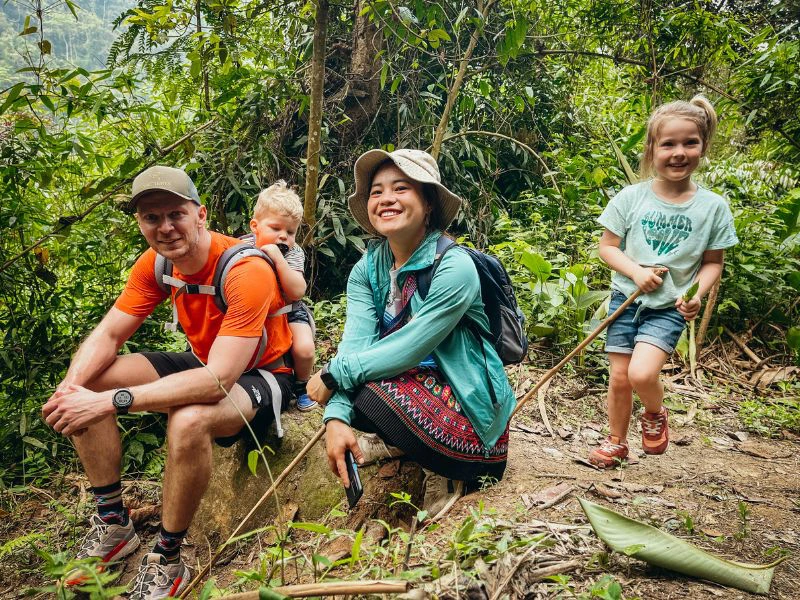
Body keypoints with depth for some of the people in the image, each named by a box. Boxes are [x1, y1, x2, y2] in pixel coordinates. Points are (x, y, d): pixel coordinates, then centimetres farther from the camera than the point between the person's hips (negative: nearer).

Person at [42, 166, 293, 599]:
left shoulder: (246, 271, -30)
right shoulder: (155, 264, -7)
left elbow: (217, 381, -37)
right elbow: (106, 336, -4)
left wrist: (111, 400, -39)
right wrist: (70, 385, -26)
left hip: (262, 374, -7)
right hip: (205, 363, 8)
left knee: (188, 421, -38)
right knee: (86, 383, -6)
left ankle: (167, 563, -14)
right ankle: (113, 526, 6)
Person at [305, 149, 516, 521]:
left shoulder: (454, 267, -22)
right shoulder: (367, 269, -3)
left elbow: (408, 350, -26)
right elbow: (356, 344, -15)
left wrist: (335, 376, -21)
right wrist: (336, 419, -29)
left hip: (469, 412, -6)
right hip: (418, 387, 6)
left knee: (364, 389, -27)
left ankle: (445, 469, -2)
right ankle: (398, 441, 8)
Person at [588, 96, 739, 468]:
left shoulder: (713, 207, -5)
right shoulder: (631, 197, -6)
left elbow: (713, 262, 3)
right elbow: (607, 247, 0)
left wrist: (697, 294, -15)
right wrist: (636, 271, -17)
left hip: (670, 308, -1)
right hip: (626, 298, 2)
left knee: (642, 374, -20)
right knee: (619, 379, 6)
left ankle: (656, 414, 15)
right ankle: (616, 442, 30)